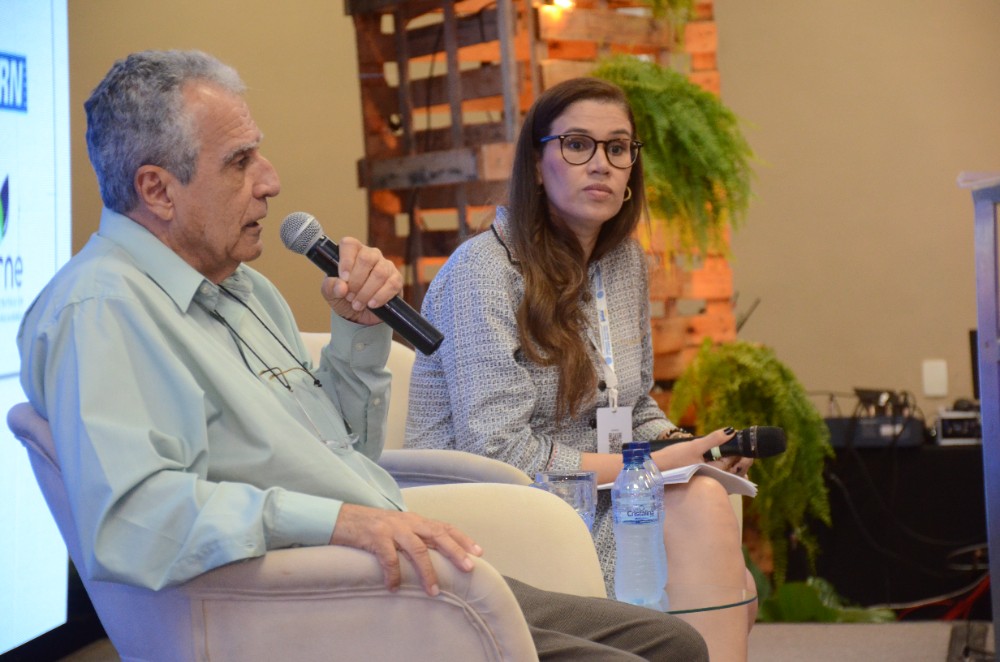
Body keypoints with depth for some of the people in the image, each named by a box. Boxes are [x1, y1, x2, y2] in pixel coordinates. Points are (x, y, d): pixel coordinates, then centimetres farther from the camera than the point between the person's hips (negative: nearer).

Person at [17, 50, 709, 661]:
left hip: (414, 576, 10)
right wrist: (339, 520, -34)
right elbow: (125, 516, -30)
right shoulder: (100, 311, -14)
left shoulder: (244, 288, 18)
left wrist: (361, 330, 9)